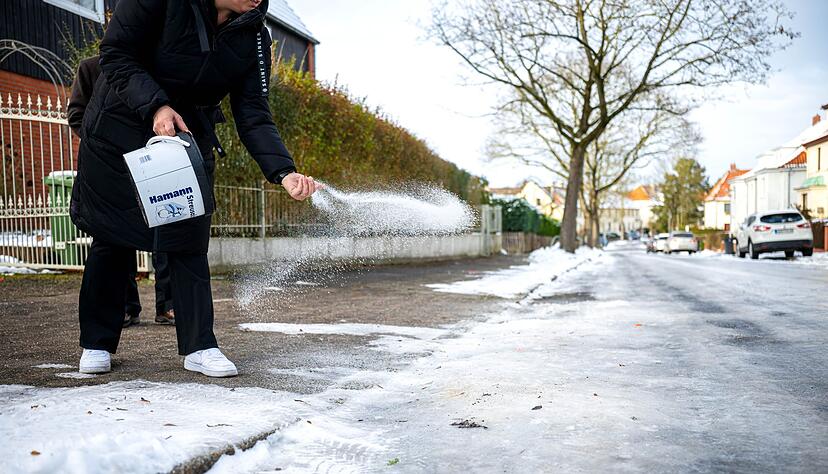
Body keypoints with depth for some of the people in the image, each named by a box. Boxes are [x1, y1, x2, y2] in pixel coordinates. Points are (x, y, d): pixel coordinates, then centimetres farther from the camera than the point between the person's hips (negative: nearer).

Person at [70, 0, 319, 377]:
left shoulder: (253, 36, -11)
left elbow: (253, 115, -14)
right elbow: (115, 54, -18)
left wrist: (284, 172, -28)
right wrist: (155, 106, -33)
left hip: (188, 135, 3)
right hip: (121, 128, -3)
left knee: (189, 240, -1)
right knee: (112, 236, 6)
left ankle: (199, 347, 4)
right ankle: (96, 343, 20)